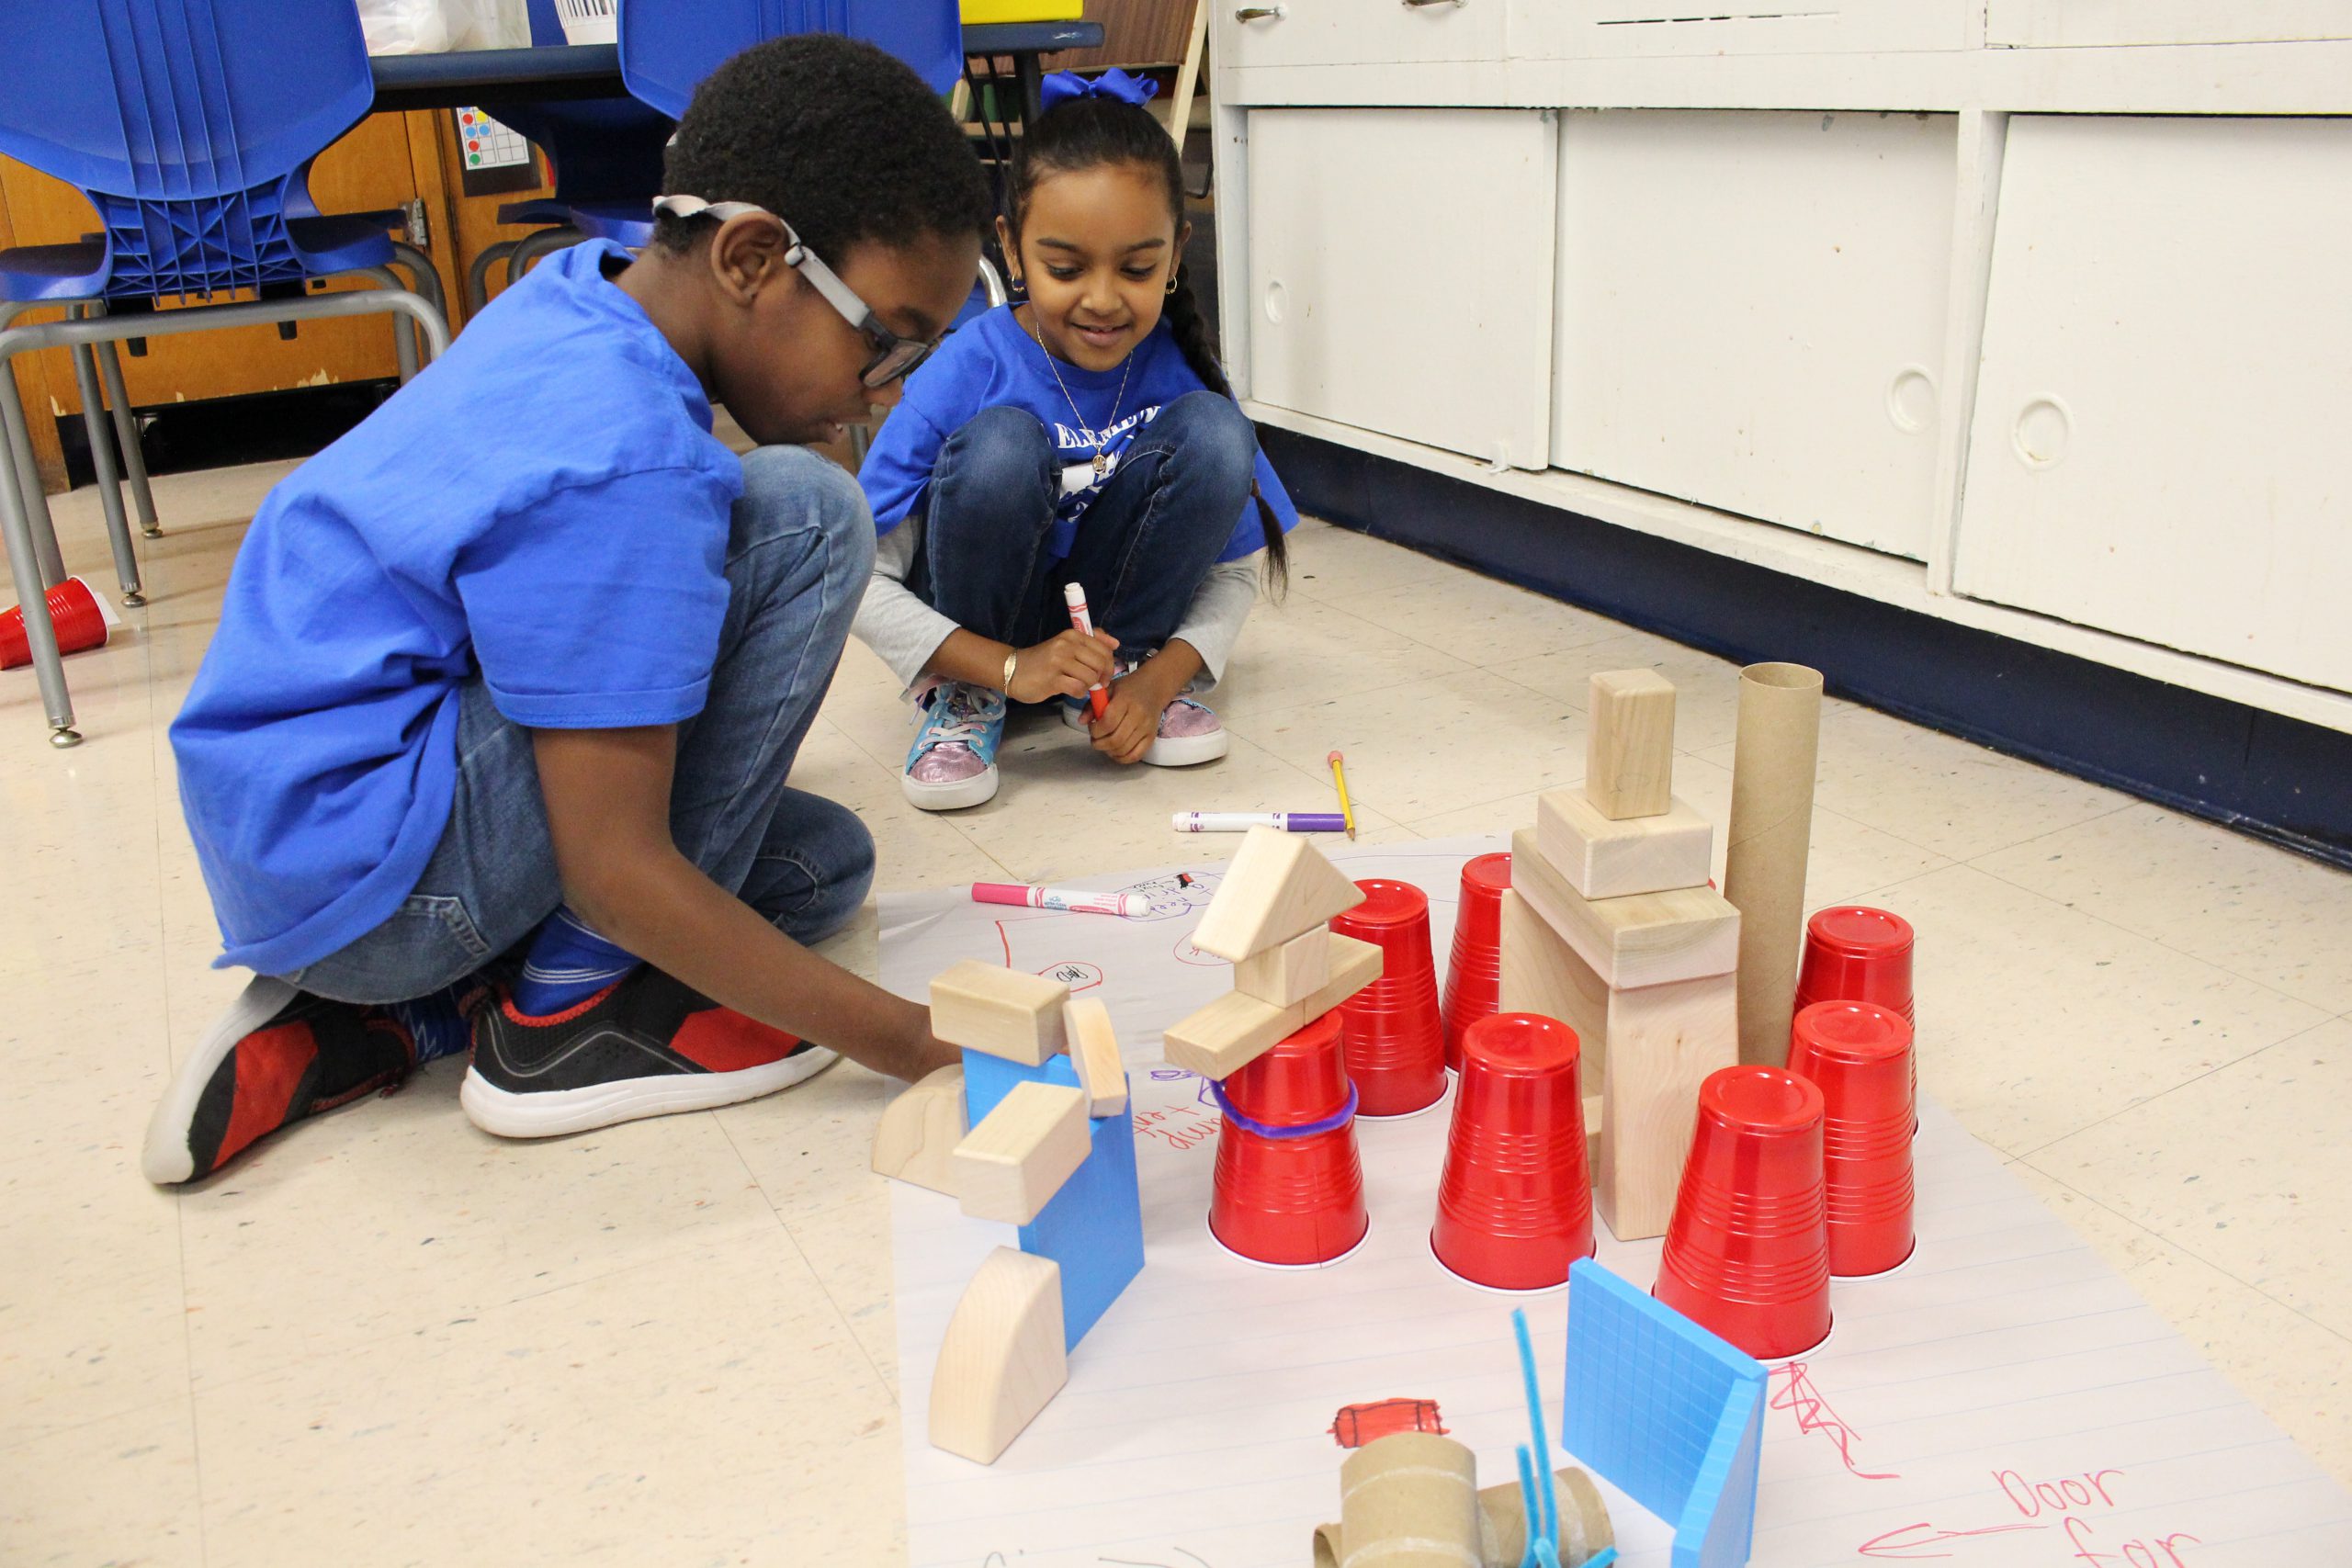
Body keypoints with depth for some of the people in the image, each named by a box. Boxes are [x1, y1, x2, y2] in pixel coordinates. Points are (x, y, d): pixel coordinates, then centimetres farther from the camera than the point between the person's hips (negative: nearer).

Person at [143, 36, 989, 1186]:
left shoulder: (587, 291, 2)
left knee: (828, 864, 18)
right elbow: (618, 873, -24)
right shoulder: (622, 472, -26)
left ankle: (376, 1019, 7)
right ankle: (571, 1011, -8)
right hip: (358, 869, -10)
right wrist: (908, 1044, -21)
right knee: (807, 514, -17)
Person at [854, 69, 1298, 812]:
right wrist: (1008, 667, -28)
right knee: (1000, 445, -33)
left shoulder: (1178, 370, -12)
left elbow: (1238, 567, -4)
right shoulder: (964, 372, -21)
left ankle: (1124, 667, -4)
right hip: (980, 633, -2)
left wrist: (1160, 679, -21)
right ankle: (963, 698, -9)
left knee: (1213, 431, -20)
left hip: (1114, 608, 3)